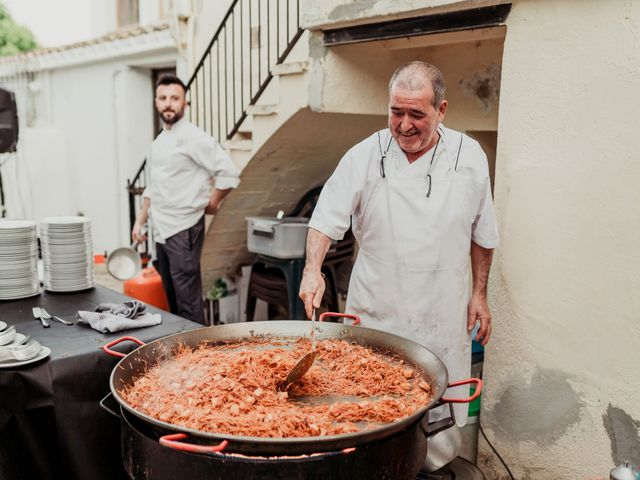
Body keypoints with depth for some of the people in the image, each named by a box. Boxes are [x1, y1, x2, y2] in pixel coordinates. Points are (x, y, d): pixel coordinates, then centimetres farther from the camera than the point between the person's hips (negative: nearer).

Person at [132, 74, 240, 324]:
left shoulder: (192, 137, -12)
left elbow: (230, 173, -17)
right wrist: (140, 221, 18)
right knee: (171, 296, 16)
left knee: (187, 299, -5)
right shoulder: (159, 141, 14)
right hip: (161, 230, 9)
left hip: (184, 230, -8)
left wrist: (212, 203, -7)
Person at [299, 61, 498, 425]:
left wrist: (479, 293, 9)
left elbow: (482, 234, 9)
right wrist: (313, 270, -20)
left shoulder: (469, 157, 0)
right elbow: (327, 218, -5)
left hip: (443, 316, 1)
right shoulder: (365, 156, -6)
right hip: (376, 313, -1)